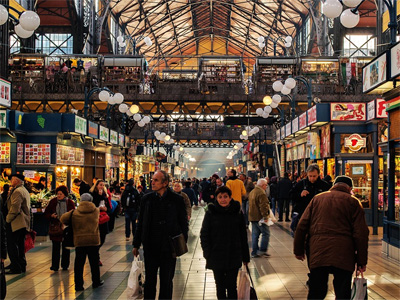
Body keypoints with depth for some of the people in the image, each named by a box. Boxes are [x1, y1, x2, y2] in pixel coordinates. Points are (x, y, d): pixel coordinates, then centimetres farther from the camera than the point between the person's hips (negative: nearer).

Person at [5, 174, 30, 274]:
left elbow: (15, 208, -22)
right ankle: (22, 265, 19)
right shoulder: (25, 191, 19)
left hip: (15, 223, -10)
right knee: (20, 245, 15)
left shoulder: (17, 191, -15)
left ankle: (16, 268, -7)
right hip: (23, 223, 10)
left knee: (11, 245, -7)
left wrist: (8, 219, -12)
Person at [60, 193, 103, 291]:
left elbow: (63, 219, -2)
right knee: (94, 263, 13)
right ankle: (96, 282, 24)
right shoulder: (96, 211, 2)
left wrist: (71, 224, 14)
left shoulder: (75, 212, -3)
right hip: (94, 241, 1)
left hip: (79, 241, -1)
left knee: (79, 264, 5)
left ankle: (78, 285, 5)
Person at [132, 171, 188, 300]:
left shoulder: (177, 199, -6)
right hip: (150, 246, 2)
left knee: (166, 281, 9)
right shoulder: (147, 198, 1)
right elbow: (140, 223, 8)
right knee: (150, 280, 12)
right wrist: (136, 244, 9)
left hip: (168, 247, -2)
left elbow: (183, 223, 1)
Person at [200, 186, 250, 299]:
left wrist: (245, 256, 7)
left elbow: (243, 236, 6)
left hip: (234, 258, 0)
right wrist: (208, 253, -7)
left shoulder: (237, 212, 0)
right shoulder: (211, 213, -4)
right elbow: (204, 234, 1)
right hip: (216, 258, 0)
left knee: (232, 287, 3)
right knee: (220, 286, 10)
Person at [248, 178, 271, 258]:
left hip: (252, 217, 9)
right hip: (259, 217, -9)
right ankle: (262, 250, -2)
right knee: (265, 233, 0)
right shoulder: (261, 193, -16)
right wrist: (265, 216, -20)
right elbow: (263, 206, -22)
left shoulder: (252, 192, 16)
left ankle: (254, 252, 11)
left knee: (255, 235, 10)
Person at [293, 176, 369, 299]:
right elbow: (361, 233, 1)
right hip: (343, 253, -2)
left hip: (317, 252, 3)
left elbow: (302, 226, 11)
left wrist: (299, 250, 17)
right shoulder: (353, 201, 7)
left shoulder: (317, 198, 16)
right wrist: (362, 261, 4)